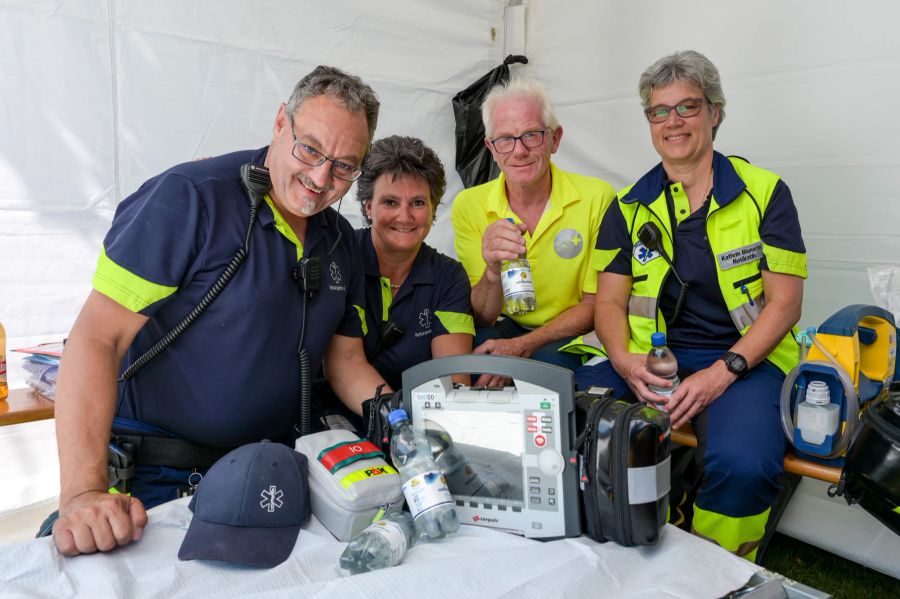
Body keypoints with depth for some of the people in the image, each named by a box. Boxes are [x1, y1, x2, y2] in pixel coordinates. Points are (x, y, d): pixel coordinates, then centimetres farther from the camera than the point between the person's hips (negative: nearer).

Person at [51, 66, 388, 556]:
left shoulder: (341, 241, 5)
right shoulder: (189, 197, -15)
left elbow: (347, 362, 10)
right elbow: (97, 339, -19)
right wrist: (84, 493, -27)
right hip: (157, 479, -5)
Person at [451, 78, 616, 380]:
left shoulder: (597, 198, -13)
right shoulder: (468, 205, -7)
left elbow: (595, 305, -6)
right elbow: (481, 318, -8)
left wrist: (523, 346, -21)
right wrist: (493, 273, -31)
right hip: (505, 328, 2)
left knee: (553, 358, -35)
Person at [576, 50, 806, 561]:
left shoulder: (765, 192, 3)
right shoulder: (630, 206, 10)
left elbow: (785, 303, -2)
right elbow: (609, 302, 7)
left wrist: (723, 372, -15)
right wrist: (623, 360, -15)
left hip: (744, 358, -2)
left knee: (743, 463, -33)